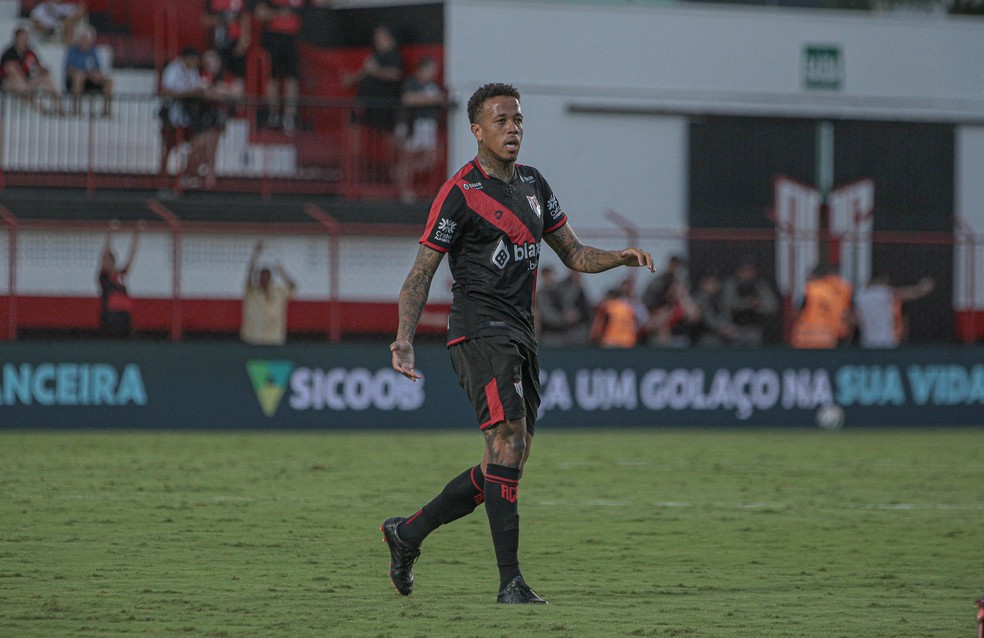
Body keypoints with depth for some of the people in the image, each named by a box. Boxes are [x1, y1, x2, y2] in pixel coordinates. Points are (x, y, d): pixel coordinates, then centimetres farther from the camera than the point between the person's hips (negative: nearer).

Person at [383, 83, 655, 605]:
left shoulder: (533, 185, 15)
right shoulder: (459, 193, -7)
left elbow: (573, 254, 20)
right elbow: (421, 273, -8)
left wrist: (621, 258, 0)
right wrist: (404, 340, -21)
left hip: (518, 335, 8)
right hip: (478, 331, -8)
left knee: (506, 466, 10)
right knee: (509, 440, -20)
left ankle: (407, 532, 25)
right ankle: (510, 580, -21)